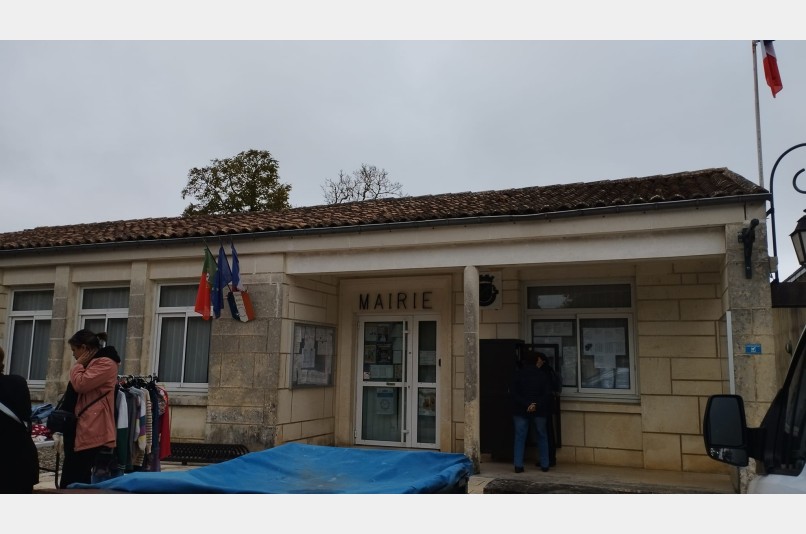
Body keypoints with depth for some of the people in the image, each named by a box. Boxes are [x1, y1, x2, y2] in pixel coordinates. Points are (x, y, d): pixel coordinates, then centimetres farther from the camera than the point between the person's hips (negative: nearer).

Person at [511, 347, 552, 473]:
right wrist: (536, 405, -13)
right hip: (539, 411, 1)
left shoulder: (518, 374, -4)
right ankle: (544, 465, 15)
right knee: (542, 437, 14)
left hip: (520, 411, -1)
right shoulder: (542, 375, 0)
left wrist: (527, 404, -13)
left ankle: (518, 465, -1)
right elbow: (547, 394, -6)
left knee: (520, 437, 3)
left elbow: (514, 393, -10)